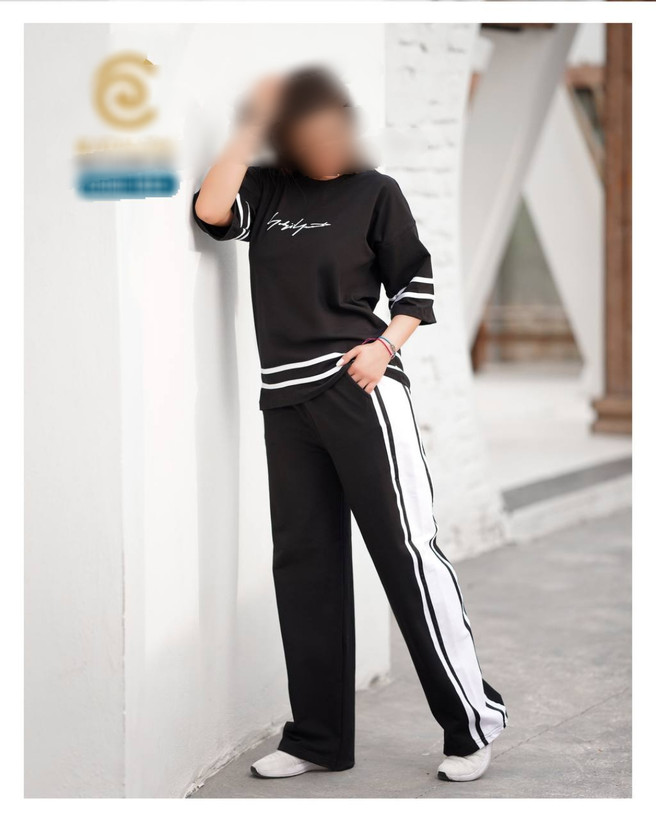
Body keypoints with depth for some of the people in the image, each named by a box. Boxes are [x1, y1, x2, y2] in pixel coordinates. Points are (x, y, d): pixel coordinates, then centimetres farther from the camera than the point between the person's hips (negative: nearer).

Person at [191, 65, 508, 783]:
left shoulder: (375, 192, 4)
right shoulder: (265, 190, 10)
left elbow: (415, 284, 4)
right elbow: (210, 212, -7)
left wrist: (385, 344, -13)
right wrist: (251, 126, -4)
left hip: (359, 386, -4)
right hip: (285, 398, 4)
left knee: (406, 548, -7)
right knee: (303, 562, 7)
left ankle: (473, 722, 1)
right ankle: (318, 737, 16)